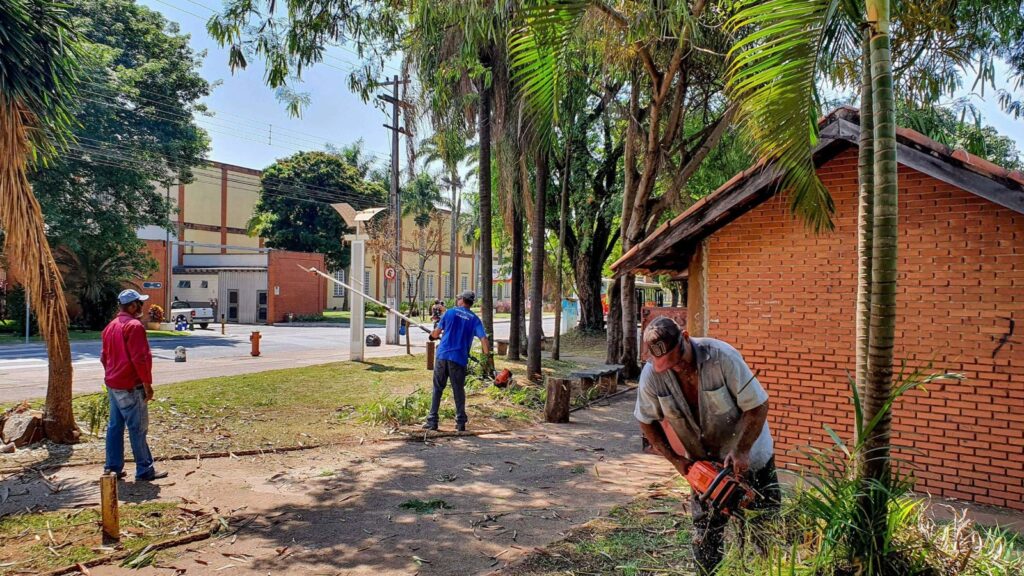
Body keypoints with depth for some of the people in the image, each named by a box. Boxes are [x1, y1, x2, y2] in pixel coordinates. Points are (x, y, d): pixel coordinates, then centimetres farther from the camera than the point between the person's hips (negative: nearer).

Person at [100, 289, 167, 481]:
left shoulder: (111, 326, 14)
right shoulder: (134, 326, -16)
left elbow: (104, 356, 21)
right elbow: (140, 358, -21)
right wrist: (147, 384, -15)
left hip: (112, 385, 9)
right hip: (130, 386, -9)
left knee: (115, 426, 13)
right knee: (138, 429, -4)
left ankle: (113, 467, 19)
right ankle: (144, 470, 1)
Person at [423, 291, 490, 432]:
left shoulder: (450, 312, 5)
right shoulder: (474, 319, 5)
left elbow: (437, 332, 7)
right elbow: (483, 338, -7)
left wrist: (433, 335, 29)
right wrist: (487, 355, 4)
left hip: (442, 355, 0)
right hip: (459, 359, 0)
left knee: (437, 388, 8)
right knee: (458, 390, 10)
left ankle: (432, 421, 8)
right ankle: (461, 423, 11)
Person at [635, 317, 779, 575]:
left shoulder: (722, 356, -30)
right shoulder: (652, 375, -21)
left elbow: (758, 405, -22)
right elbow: (647, 422, -5)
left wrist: (741, 451, -26)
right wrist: (675, 459, -11)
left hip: (750, 457, -1)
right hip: (703, 463, 2)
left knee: (763, 525, 11)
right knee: (705, 533, 7)